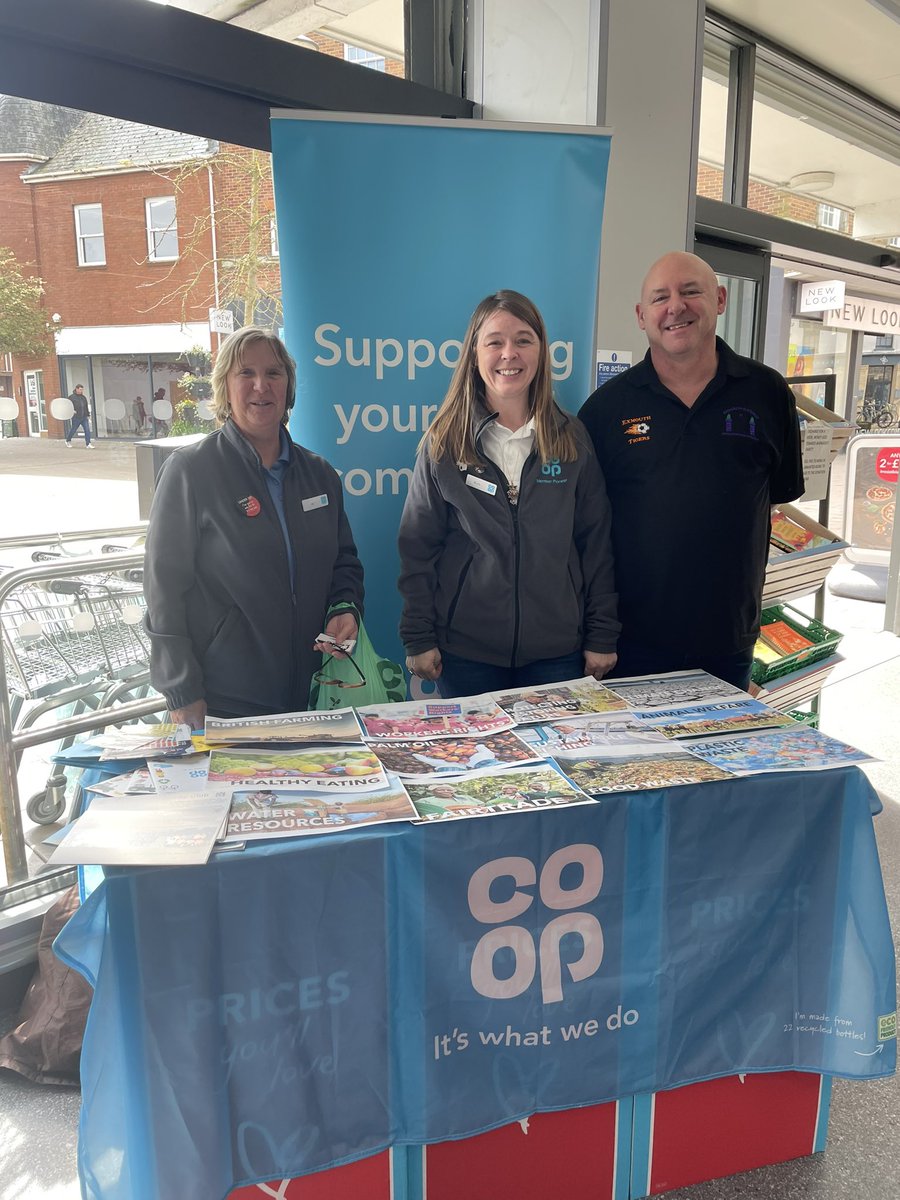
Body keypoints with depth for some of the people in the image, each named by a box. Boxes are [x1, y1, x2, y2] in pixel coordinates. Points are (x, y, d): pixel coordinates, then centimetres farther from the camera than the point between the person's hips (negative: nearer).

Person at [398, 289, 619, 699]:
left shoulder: (572, 440, 2)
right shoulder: (444, 442, -1)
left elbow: (596, 544, 3)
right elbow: (418, 547, 0)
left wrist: (602, 636, 1)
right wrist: (418, 638, -4)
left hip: (557, 649, 1)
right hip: (465, 650, -1)